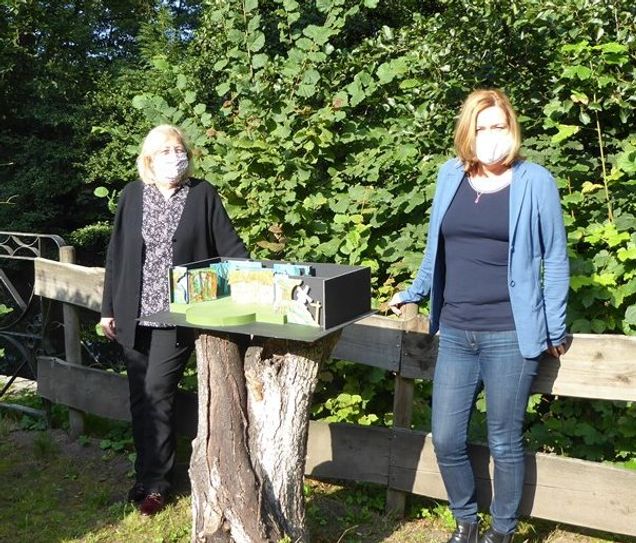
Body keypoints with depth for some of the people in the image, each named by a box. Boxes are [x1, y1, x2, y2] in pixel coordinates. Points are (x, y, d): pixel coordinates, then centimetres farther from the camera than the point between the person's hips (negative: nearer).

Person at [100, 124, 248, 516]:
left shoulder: (203, 194, -1)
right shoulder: (133, 195, 6)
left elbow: (229, 246, -2)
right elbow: (117, 253, 9)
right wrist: (109, 308, 9)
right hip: (135, 314, 4)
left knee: (157, 393, -6)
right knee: (140, 397, 10)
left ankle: (154, 483, 8)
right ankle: (150, 474, 25)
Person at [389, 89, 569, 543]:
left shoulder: (535, 181, -3)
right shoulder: (451, 176, 8)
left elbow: (555, 259, 1)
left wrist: (555, 330, 0)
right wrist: (414, 293, 24)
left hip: (510, 336, -4)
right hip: (455, 334, 4)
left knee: (504, 444, 8)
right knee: (446, 441, 6)